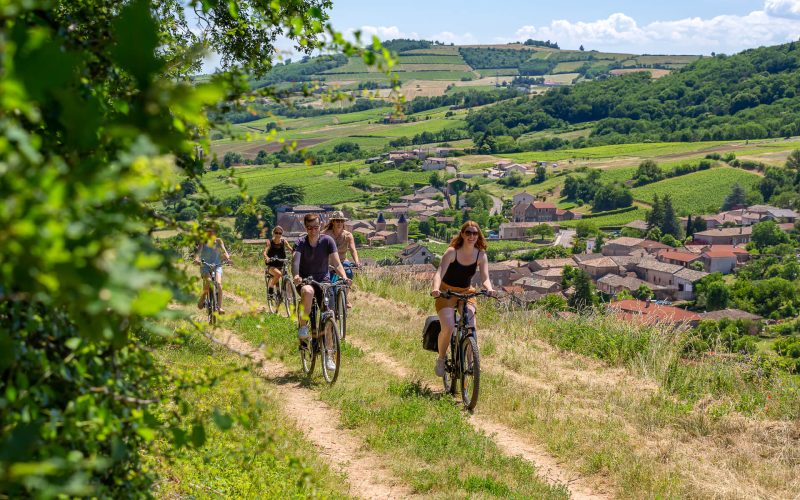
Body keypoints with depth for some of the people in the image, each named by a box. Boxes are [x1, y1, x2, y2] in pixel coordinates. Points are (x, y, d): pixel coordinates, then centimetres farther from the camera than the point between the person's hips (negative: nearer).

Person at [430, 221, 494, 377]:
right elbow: (439, 272, -29)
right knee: (448, 327, -24)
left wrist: (489, 288, -40)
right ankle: (441, 359, 0)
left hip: (466, 292, 3)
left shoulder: (481, 255, -8)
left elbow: (485, 278, -17)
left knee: (471, 328, -18)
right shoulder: (452, 252, -18)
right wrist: (436, 288, -50)